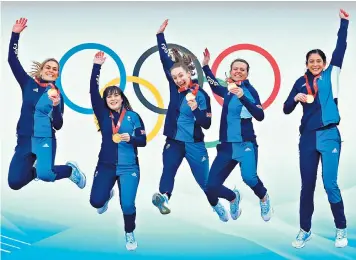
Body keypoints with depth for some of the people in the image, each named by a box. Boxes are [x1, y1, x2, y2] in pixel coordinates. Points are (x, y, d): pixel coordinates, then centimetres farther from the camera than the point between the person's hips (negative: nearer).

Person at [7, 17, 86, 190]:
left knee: (45, 174, -29)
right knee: (15, 182, -7)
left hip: (45, 140, -3)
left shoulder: (57, 94, 2)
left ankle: (70, 169, 3)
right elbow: (12, 60, 0)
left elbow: (58, 126, -1)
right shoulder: (28, 84, 6)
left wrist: (56, 106, -18)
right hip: (24, 139, 3)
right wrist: (15, 34, -7)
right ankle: (36, 169, 25)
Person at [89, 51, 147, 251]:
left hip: (129, 167, -2)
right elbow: (93, 92, -8)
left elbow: (143, 141, -3)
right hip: (106, 165, 2)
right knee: (96, 201, -4)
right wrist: (97, 66, -13)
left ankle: (130, 235, 22)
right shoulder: (103, 114, 1)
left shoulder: (133, 116, -3)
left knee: (127, 205, -6)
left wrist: (130, 138, -24)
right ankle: (109, 195, 35)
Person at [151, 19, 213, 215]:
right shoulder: (175, 87, -1)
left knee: (206, 182, 4)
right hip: (174, 142, 4)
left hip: (194, 144, -3)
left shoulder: (201, 95, -11)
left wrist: (195, 108, -29)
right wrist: (160, 34, 1)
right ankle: (162, 198, 17)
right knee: (167, 174, 8)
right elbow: (165, 60, 2)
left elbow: (206, 124, -13)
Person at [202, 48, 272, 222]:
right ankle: (233, 198, 31)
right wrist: (205, 65, 32)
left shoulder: (249, 90, -4)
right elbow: (215, 86, 35)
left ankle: (264, 198, 5)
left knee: (249, 177, -31)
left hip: (246, 144, -5)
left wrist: (242, 97, -28)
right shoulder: (228, 90, 11)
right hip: (226, 145, 5)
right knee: (211, 187, -3)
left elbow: (260, 116, -18)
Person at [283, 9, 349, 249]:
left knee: (330, 184, -4)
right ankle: (305, 230, 17)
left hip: (329, 136, -2)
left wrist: (344, 23, -7)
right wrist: (297, 98, -13)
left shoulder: (331, 75, 6)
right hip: (308, 138, 2)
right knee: (307, 186, 6)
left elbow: (340, 49, -3)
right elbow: (286, 109, 6)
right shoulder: (301, 82, 9)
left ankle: (342, 230, 13)